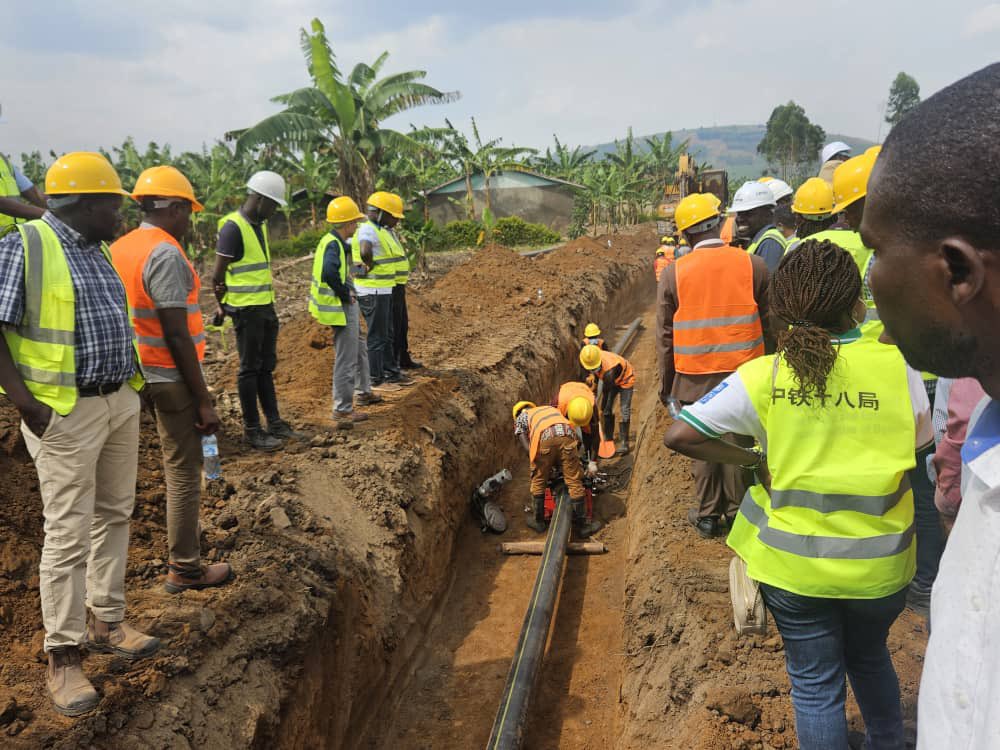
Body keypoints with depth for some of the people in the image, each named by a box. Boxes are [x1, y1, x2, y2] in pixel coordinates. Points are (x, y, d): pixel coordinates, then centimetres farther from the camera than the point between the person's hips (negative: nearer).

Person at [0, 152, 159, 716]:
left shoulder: (99, 251, 12)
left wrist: (132, 383, 15)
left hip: (121, 404, 8)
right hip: (66, 414, -8)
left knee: (114, 516, 15)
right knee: (69, 533, -2)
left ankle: (105, 621, 29)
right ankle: (64, 654, 11)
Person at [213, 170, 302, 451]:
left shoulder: (260, 225, 12)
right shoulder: (232, 227, -15)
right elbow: (218, 275, -14)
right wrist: (224, 306, -2)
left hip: (266, 306, 8)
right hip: (246, 309, -8)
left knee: (267, 366, 14)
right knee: (250, 369, 0)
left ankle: (274, 422, 23)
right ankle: (252, 430, 10)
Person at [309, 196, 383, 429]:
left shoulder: (333, 241, 9)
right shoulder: (333, 245, -21)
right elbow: (329, 273, -36)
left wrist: (347, 292, 14)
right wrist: (345, 294, -23)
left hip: (347, 306, 10)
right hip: (341, 308, -10)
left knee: (359, 351, 24)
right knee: (346, 360, -3)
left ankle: (364, 392, 41)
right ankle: (343, 410, 4)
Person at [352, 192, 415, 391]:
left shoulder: (383, 230, 13)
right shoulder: (368, 229, -17)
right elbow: (365, 251, -38)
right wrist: (370, 267, -20)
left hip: (385, 290, 10)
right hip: (373, 292, -10)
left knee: (388, 335, 18)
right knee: (377, 337, -1)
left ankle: (391, 373, 30)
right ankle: (376, 379, 8)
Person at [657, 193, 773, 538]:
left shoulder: (673, 274, -5)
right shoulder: (753, 265, -4)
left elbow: (665, 336, 0)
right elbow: (769, 324, 1)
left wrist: (666, 383, 10)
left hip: (695, 378, 0)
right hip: (743, 375, 1)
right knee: (738, 443, 13)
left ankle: (708, 515, 24)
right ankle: (737, 510, 26)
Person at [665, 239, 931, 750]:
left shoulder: (763, 376, -14)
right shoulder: (897, 366, -13)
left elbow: (679, 435, -15)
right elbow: (922, 451, -2)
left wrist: (755, 460, -5)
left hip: (793, 563, -1)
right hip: (879, 563, 2)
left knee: (815, 684, 17)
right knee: (870, 658, 31)